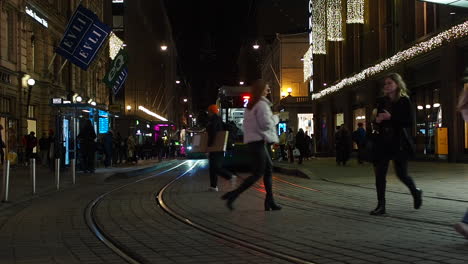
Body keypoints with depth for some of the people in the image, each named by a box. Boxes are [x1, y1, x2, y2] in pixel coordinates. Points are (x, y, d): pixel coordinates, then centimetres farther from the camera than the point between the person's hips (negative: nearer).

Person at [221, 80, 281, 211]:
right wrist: (275, 118, 0)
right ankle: (233, 195, -12)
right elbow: (266, 124, -19)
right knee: (258, 174, -7)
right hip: (259, 141, -10)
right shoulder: (262, 104, -13)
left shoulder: (250, 105, 17)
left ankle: (270, 201, 12)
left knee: (268, 168, 13)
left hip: (252, 140, 10)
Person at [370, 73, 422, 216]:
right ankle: (381, 205, 3)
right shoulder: (382, 101, 10)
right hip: (382, 142, 4)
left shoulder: (404, 101, -4)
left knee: (401, 174, 2)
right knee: (379, 174, -2)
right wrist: (377, 120, -4)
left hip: (398, 142, -4)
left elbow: (409, 122, -12)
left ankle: (416, 192, 32)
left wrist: (391, 117, -19)